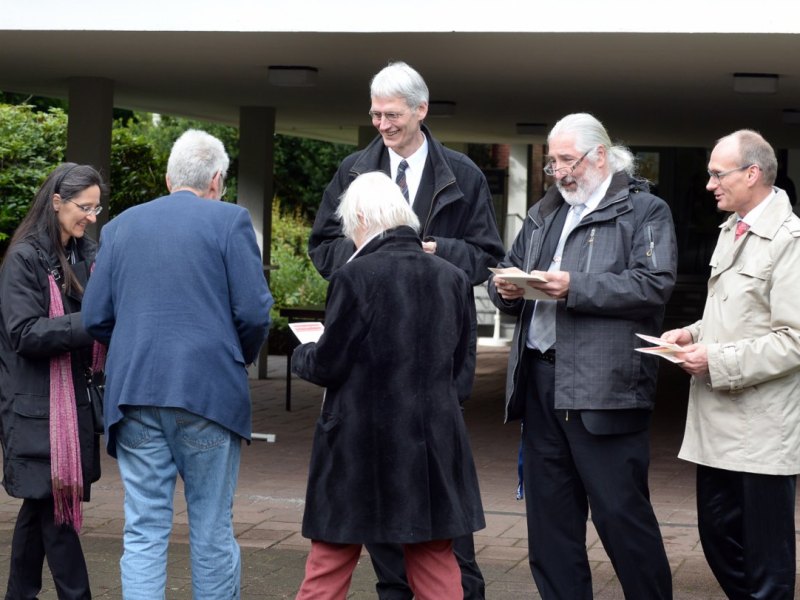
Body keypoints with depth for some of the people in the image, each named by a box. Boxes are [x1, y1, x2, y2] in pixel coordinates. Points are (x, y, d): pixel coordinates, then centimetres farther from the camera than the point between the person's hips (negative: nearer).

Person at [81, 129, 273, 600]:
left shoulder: (121, 226, 10)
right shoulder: (229, 221, -1)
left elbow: (95, 318, 8)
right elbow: (254, 313, -7)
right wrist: (242, 358, 12)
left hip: (134, 394, 3)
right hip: (208, 391, -3)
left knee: (144, 531, 5)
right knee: (212, 530, 6)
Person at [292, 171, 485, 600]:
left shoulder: (356, 276, -13)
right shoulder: (452, 278, 2)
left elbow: (328, 365, -10)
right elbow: (462, 367, 6)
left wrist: (301, 355, 11)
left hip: (360, 442, -4)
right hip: (433, 441, 4)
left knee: (329, 566, 8)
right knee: (436, 564, 12)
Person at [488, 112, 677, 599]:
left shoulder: (645, 211, -1)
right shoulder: (544, 214, 21)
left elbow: (654, 284, -13)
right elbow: (508, 270, 22)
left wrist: (576, 287, -19)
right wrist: (506, 287, -2)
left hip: (604, 386, -7)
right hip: (541, 380, 7)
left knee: (621, 512, -5)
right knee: (549, 514, 12)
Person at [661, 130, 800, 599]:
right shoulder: (731, 231, 14)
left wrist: (718, 361, -18)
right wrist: (695, 334, 7)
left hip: (762, 431, -9)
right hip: (718, 421, 9)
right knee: (718, 539, 13)